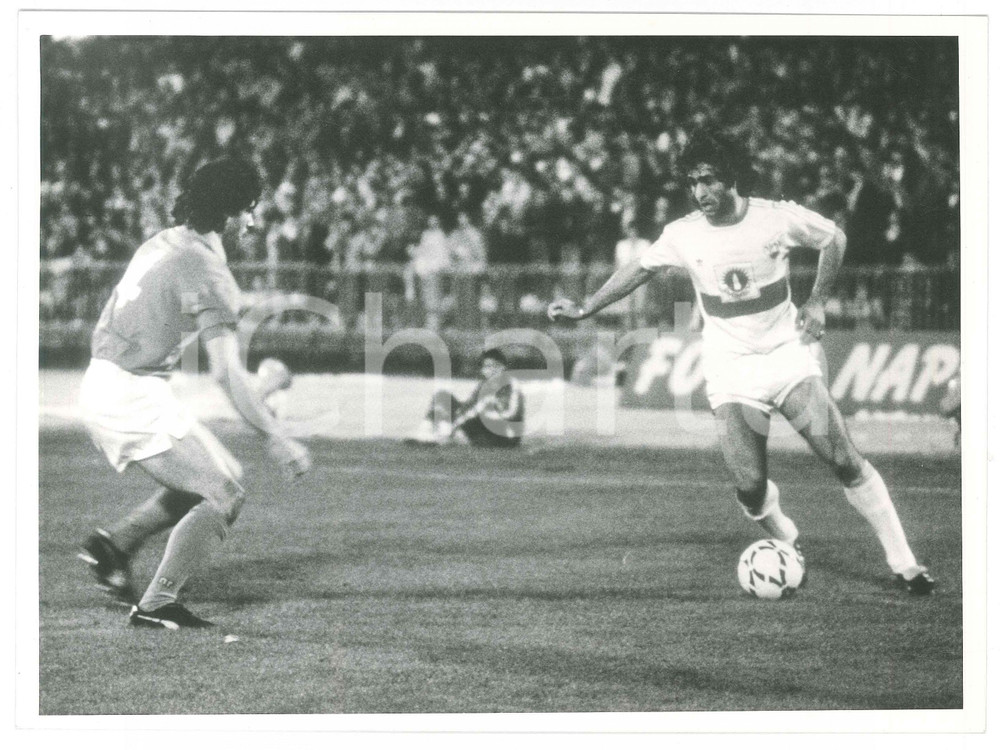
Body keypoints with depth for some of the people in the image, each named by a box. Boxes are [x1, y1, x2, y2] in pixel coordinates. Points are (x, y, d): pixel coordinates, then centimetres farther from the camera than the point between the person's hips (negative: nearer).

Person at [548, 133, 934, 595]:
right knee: (750, 487, -14)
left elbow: (834, 239, 9)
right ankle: (787, 546, 18)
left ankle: (903, 565, -3)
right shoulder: (683, 236, -6)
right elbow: (639, 270, 12)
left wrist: (817, 303, 2)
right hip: (730, 371, 1)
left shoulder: (778, 218, -10)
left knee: (844, 460, -12)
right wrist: (584, 310, 13)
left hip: (788, 354, -1)